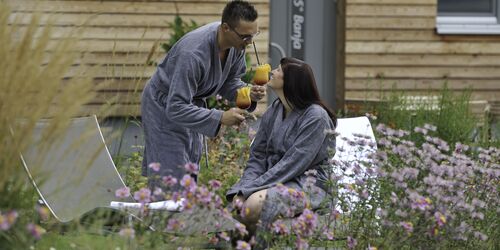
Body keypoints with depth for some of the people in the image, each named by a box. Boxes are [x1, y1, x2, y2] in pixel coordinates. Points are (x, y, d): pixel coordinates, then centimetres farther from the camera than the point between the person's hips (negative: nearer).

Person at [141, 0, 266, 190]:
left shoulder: (237, 43, -15)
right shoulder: (193, 54, -38)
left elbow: (229, 82, 2)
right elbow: (176, 108, -37)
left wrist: (248, 93, -20)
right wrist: (220, 118, -41)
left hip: (191, 103, 8)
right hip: (164, 108, -8)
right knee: (172, 179, -12)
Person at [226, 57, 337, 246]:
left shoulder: (315, 116, -13)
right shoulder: (273, 113, 10)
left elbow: (293, 163, -18)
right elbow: (257, 157, 8)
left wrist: (252, 189, -22)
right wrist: (244, 189, -12)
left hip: (307, 184, -6)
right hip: (275, 180, 6)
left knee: (254, 204, -32)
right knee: (236, 201, -23)